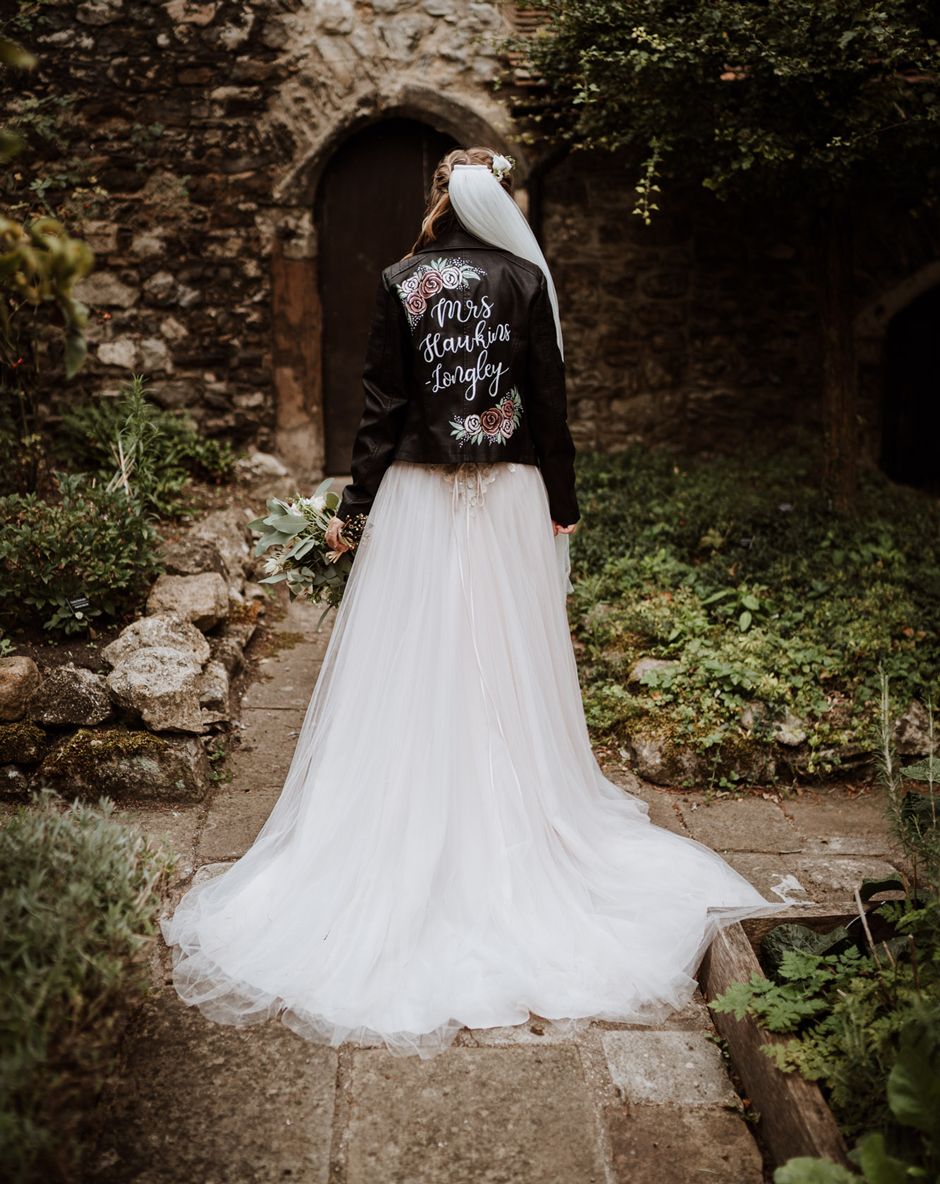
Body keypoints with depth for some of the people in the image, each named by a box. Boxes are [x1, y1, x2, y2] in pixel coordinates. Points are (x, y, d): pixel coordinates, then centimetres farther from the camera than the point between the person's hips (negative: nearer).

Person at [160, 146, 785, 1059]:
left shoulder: (400, 283, 0)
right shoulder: (525, 278, 0)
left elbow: (382, 403, -2)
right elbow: (548, 396, 0)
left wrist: (355, 502, 4)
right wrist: (563, 501, 7)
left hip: (417, 496, 0)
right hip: (508, 498, 0)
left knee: (410, 683, 5)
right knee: (506, 683, 8)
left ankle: (402, 860, 13)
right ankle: (514, 847, 18)